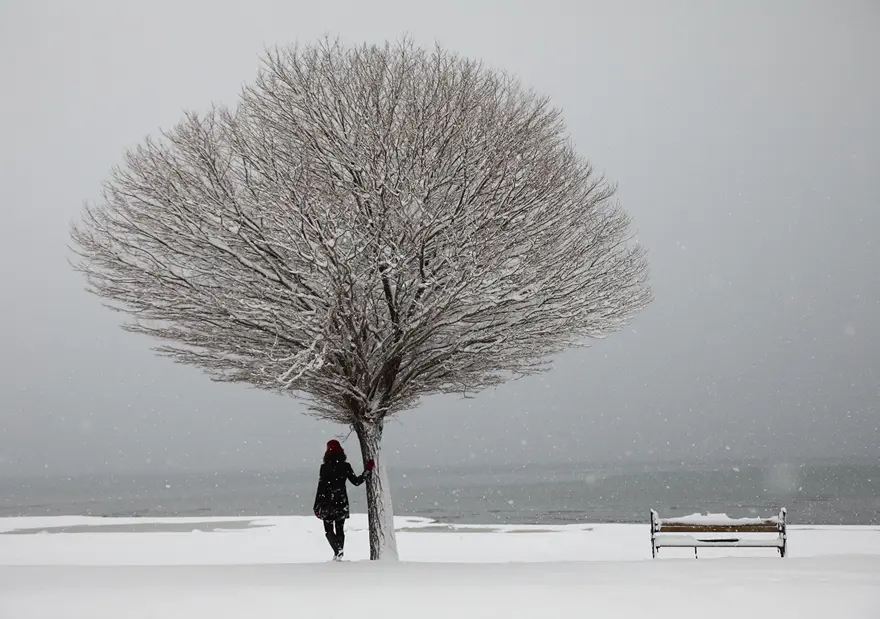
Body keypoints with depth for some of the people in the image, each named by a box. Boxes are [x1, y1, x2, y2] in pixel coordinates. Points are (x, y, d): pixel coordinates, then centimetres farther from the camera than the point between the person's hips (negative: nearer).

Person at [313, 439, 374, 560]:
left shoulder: (325, 467, -10)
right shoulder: (346, 466, -1)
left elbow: (321, 487, -10)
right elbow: (356, 481, 5)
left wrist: (317, 506, -4)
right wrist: (368, 471, 17)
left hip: (328, 502, -3)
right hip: (342, 502, 3)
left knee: (329, 530, 4)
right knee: (340, 530, 14)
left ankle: (338, 549, -19)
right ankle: (339, 555, 13)